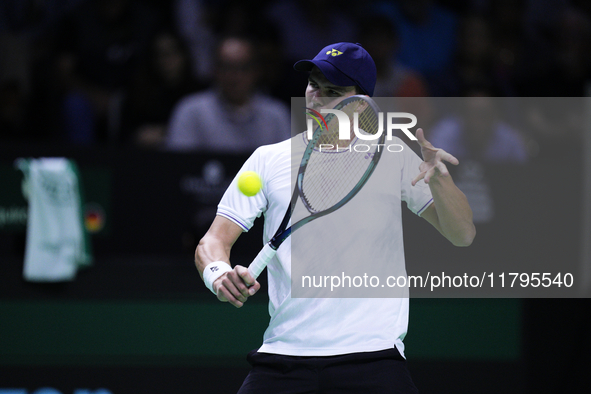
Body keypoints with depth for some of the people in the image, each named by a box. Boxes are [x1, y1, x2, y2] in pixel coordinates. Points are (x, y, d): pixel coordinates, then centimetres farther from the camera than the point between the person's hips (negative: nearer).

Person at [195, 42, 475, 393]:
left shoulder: (393, 157, 8)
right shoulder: (268, 160, 10)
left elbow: (463, 236, 1)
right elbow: (213, 242, 6)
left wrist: (438, 178, -19)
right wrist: (219, 273, -18)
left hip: (372, 357, -1)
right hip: (282, 358, 1)